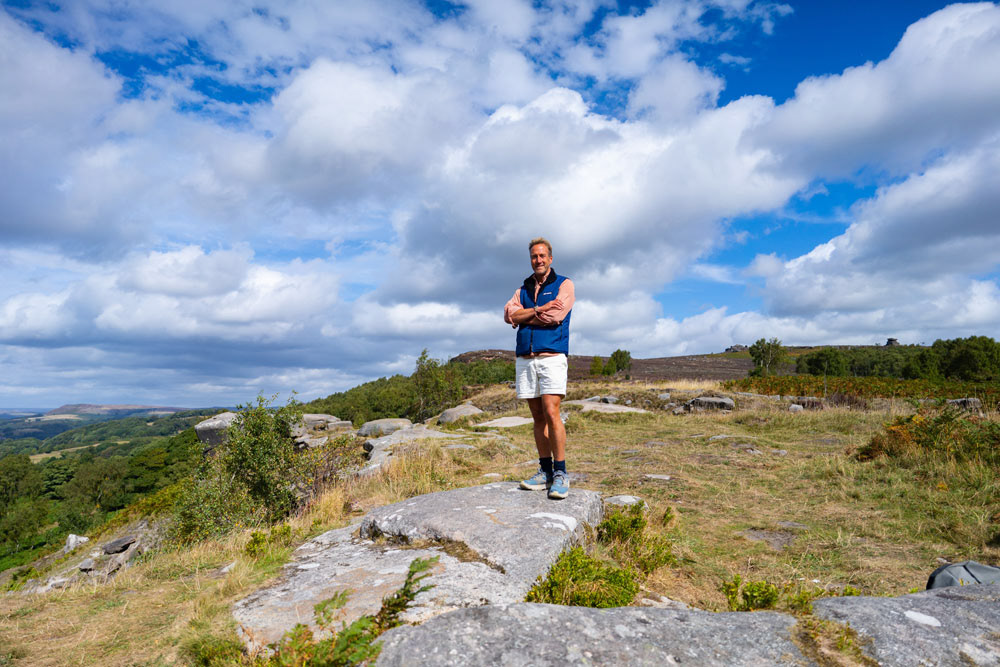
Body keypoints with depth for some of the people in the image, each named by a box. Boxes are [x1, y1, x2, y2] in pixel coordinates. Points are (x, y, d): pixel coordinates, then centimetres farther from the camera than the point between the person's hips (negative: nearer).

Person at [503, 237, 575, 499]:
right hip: (525, 360, 5)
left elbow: (554, 316, -11)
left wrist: (524, 316, 0)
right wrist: (538, 310, -10)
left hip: (552, 357, -5)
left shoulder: (564, 284, 6)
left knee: (551, 413, -15)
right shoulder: (523, 289, 20)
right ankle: (545, 471, 12)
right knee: (538, 416, 6)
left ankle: (560, 474, -7)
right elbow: (509, 314, 1)